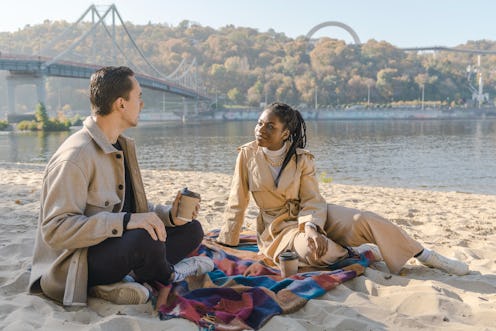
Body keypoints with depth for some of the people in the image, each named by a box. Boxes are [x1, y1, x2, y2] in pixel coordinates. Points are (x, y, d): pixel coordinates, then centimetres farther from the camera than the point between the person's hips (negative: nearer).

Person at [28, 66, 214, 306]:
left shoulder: (122, 146, 9)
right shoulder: (75, 156, -22)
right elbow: (55, 229, -27)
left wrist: (169, 214, -6)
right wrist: (126, 221, -36)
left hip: (114, 241, 9)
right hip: (74, 266, -9)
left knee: (191, 229, 2)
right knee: (146, 238, -36)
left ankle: (114, 284, -11)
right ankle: (167, 275, 0)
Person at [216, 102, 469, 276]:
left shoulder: (301, 159, -7)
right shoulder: (247, 155, -10)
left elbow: (311, 200, -10)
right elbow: (237, 205, -5)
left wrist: (311, 227, -32)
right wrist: (225, 246, -2)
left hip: (311, 216, 2)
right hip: (279, 227, -1)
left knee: (365, 220, -21)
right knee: (314, 251, -37)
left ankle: (428, 258, -5)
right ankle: (352, 253, -4)